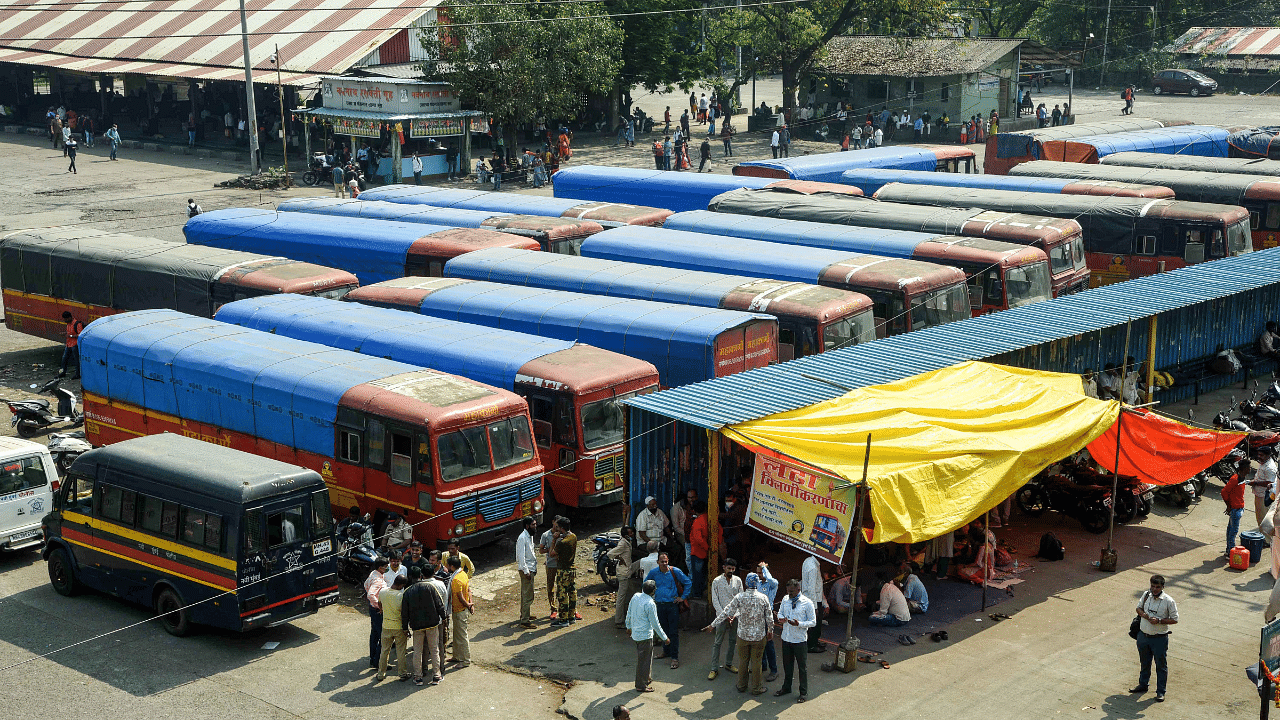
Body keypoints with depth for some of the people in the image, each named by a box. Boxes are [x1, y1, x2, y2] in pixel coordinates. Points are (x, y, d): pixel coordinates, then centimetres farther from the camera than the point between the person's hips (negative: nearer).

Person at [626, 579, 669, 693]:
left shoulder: (635, 597, -1)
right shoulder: (650, 604, -23)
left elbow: (629, 614, 11)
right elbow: (655, 624, -16)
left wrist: (629, 626, 29)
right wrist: (664, 638, -6)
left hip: (635, 633, 8)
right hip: (645, 635, -8)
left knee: (644, 657, 23)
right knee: (644, 660, 4)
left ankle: (647, 678, 37)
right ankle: (641, 686, 13)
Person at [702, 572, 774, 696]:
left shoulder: (739, 597, -12)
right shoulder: (763, 598, -10)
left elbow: (726, 613, -10)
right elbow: (769, 617, -2)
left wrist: (712, 625, -2)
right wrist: (770, 630, 16)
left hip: (743, 635, 1)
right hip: (759, 636, -1)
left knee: (743, 661, 16)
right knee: (756, 662, 10)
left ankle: (741, 686, 28)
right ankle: (756, 688, 19)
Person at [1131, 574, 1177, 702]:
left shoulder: (1168, 601, -15)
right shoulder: (1146, 595, -2)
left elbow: (1174, 620, -9)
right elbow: (1139, 608, 13)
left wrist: (1159, 621, -22)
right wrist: (1144, 615, -9)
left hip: (1159, 638, -5)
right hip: (1143, 635, 5)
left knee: (1161, 665, 7)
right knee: (1144, 662, 22)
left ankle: (1161, 691, 19)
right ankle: (1143, 684, 40)